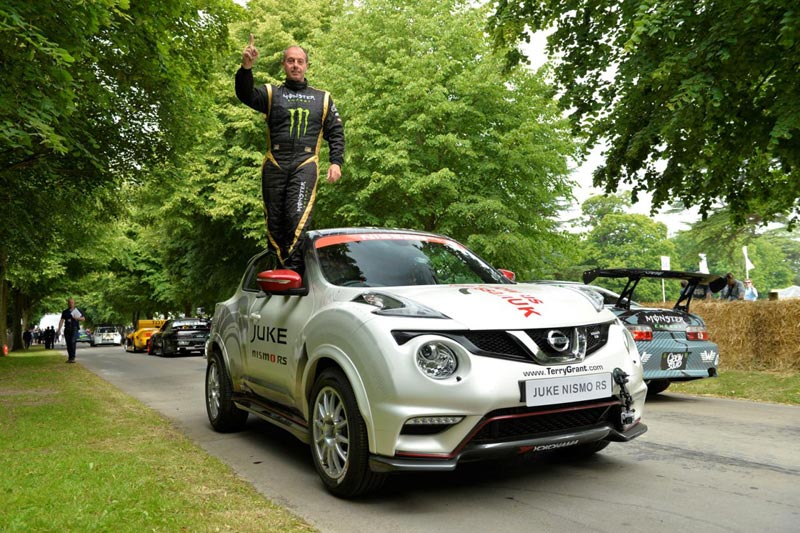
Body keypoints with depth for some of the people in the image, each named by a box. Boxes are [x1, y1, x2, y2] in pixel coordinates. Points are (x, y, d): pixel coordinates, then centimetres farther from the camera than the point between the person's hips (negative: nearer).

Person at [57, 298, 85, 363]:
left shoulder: (77, 311, 9)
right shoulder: (65, 312, 14)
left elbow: (83, 318, 11)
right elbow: (61, 321, 9)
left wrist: (77, 318, -9)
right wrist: (59, 330, 0)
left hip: (74, 328, -3)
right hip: (67, 329, 3)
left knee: (73, 342, -17)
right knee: (68, 344, 2)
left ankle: (72, 358, -20)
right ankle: (70, 357, 11)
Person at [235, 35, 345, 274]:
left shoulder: (322, 98, 19)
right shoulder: (272, 93, 15)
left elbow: (336, 133, 17)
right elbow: (246, 95, -6)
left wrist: (336, 162, 1)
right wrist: (246, 68, -25)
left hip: (305, 164, -1)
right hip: (275, 164, 2)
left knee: (298, 216, -19)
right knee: (274, 220, 1)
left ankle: (293, 269, -20)